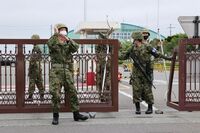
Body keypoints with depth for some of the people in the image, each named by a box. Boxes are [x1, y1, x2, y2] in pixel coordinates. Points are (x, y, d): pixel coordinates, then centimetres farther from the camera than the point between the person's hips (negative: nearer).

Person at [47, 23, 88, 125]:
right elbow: (50, 44, -22)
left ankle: (76, 114, 15)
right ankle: (55, 116, 7)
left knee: (72, 92, 5)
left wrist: (68, 39, -19)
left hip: (67, 71, 4)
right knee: (55, 93, -5)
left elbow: (75, 48, -8)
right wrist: (56, 34, -27)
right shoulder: (54, 43, 4)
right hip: (56, 71, -4)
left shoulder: (68, 43, 14)